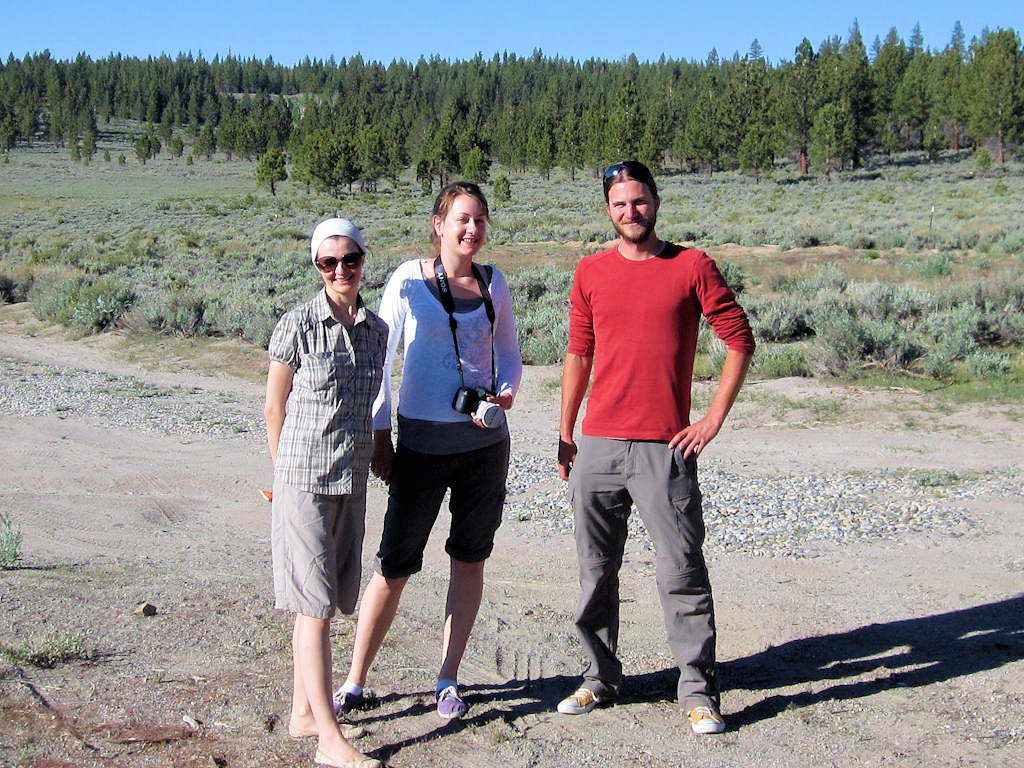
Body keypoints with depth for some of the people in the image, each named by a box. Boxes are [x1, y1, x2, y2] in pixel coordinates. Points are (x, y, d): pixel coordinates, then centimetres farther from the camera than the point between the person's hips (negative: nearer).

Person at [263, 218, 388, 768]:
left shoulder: (376, 331, 6)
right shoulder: (298, 325, -8)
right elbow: (274, 408, 0)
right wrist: (287, 473, 6)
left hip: (353, 480, 5)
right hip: (304, 479, -5)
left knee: (320, 602, 13)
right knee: (316, 605, -4)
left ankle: (303, 712, 26)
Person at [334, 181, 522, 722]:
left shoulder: (493, 283, 6)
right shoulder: (409, 280, -4)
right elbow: (380, 358, -1)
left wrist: (505, 393, -5)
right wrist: (378, 436, -4)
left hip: (485, 440, 4)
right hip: (423, 440, -3)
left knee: (470, 560, 9)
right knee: (395, 564, -1)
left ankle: (448, 679, 23)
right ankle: (354, 682, 14)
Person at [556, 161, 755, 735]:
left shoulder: (692, 267, 1)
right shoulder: (591, 273, 10)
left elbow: (740, 340, 2)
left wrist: (714, 419, -4)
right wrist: (566, 435, 13)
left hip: (664, 449, -3)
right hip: (597, 446, 4)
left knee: (682, 571, -2)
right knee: (596, 570, 10)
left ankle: (699, 690, 8)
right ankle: (601, 678, 24)